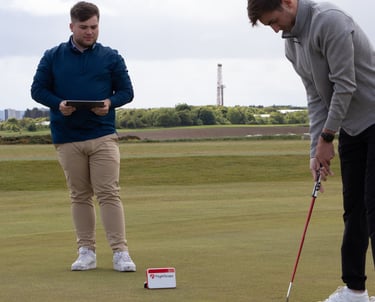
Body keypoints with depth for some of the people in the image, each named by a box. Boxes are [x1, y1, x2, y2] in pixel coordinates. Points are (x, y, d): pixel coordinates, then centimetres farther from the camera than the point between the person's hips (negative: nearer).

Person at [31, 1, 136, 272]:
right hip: (67, 139, 1)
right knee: (80, 196, 7)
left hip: (103, 136, -1)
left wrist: (110, 102, -13)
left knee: (109, 194, -8)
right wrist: (58, 104, -12)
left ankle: (120, 252, -8)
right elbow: (38, 89, 7)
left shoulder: (111, 57, 6)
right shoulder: (53, 57, 7)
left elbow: (126, 91, 8)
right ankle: (86, 252, 13)